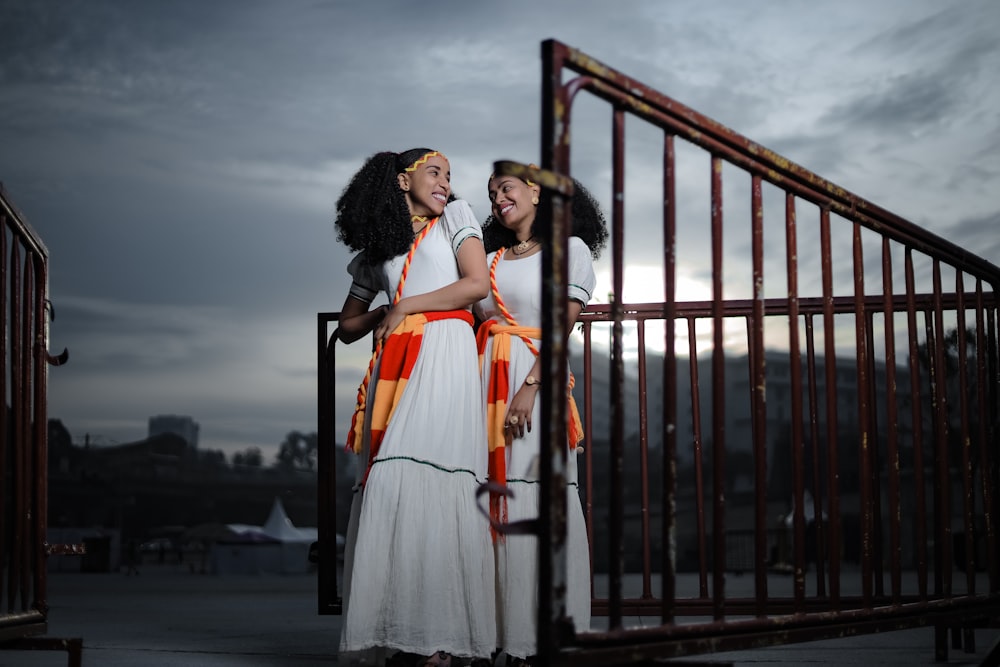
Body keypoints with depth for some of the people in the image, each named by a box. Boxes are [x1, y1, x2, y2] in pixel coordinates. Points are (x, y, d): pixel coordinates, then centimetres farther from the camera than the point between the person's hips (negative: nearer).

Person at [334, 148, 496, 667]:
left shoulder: (456, 217, 16)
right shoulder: (376, 250, 24)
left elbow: (478, 283, 1)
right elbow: (347, 326, 27)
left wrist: (406, 306, 3)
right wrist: (385, 316, 9)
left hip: (443, 352, -4)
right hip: (394, 364, 4)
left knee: (427, 479, -17)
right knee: (389, 486, -9)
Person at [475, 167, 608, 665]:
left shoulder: (570, 248, 6)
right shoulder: (489, 260, 22)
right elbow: (473, 324, 15)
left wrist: (530, 387, -17)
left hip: (534, 379, -5)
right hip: (484, 381, 5)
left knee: (531, 503, -10)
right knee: (489, 504, -1)